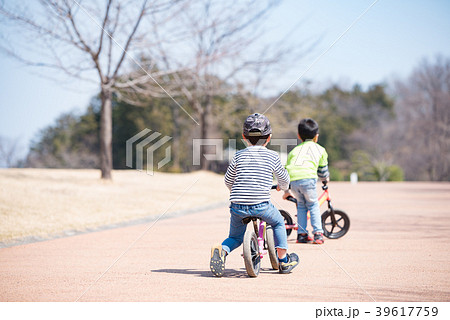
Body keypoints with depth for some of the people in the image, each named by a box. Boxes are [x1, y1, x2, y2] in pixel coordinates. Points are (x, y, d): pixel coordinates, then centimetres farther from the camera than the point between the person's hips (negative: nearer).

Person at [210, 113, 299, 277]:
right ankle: (283, 260, 27)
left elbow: (228, 180, 14)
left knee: (235, 237, 21)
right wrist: (284, 187, 42)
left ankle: (221, 250, -11)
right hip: (262, 206, -2)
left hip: (238, 207, 2)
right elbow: (284, 179, 17)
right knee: (278, 223, 27)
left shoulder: (239, 156, 6)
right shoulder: (272, 156, 3)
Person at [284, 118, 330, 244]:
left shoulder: (294, 151, 32)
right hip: (308, 177, -3)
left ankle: (302, 234, 20)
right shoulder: (320, 150, 25)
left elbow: (286, 171, 33)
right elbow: (323, 170, 34)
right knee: (313, 205, 14)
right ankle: (318, 233, 6)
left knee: (301, 204, 22)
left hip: (292, 180, 3)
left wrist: (286, 190, 43)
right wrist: (325, 178, 58)